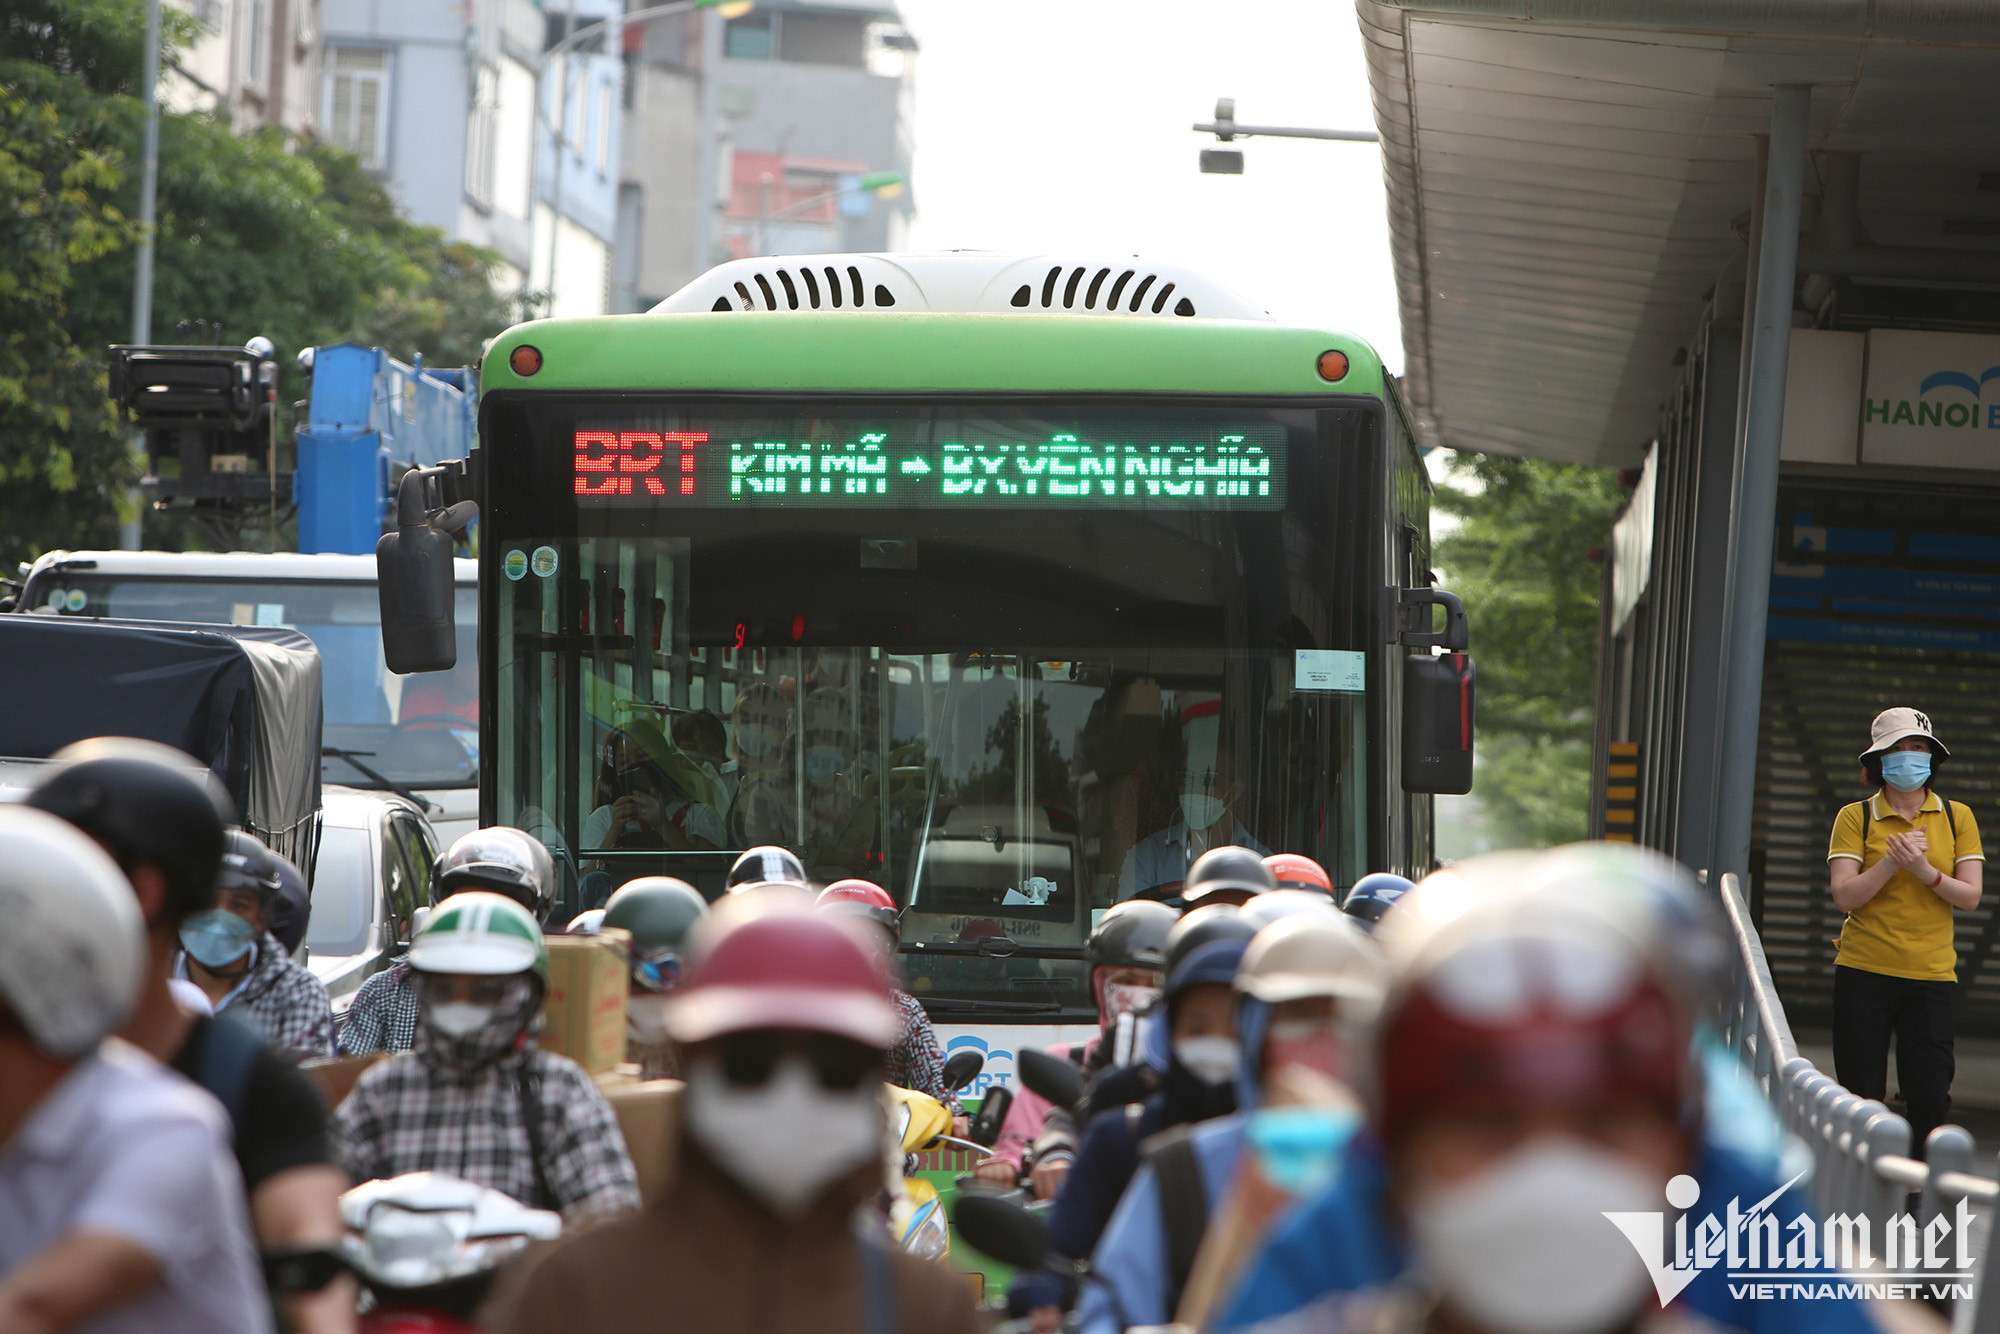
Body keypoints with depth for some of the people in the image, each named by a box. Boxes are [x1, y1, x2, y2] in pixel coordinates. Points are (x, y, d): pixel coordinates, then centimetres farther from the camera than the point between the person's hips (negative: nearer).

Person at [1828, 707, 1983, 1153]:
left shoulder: (1957, 817, 6)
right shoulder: (1855, 818, 2)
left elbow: (1970, 897, -2)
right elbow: (1844, 895, -8)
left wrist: (1924, 871, -18)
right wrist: (1892, 863, -21)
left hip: (1932, 973, 1)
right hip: (1864, 971, -1)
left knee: (1930, 1096, -3)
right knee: (1862, 1096, 1)